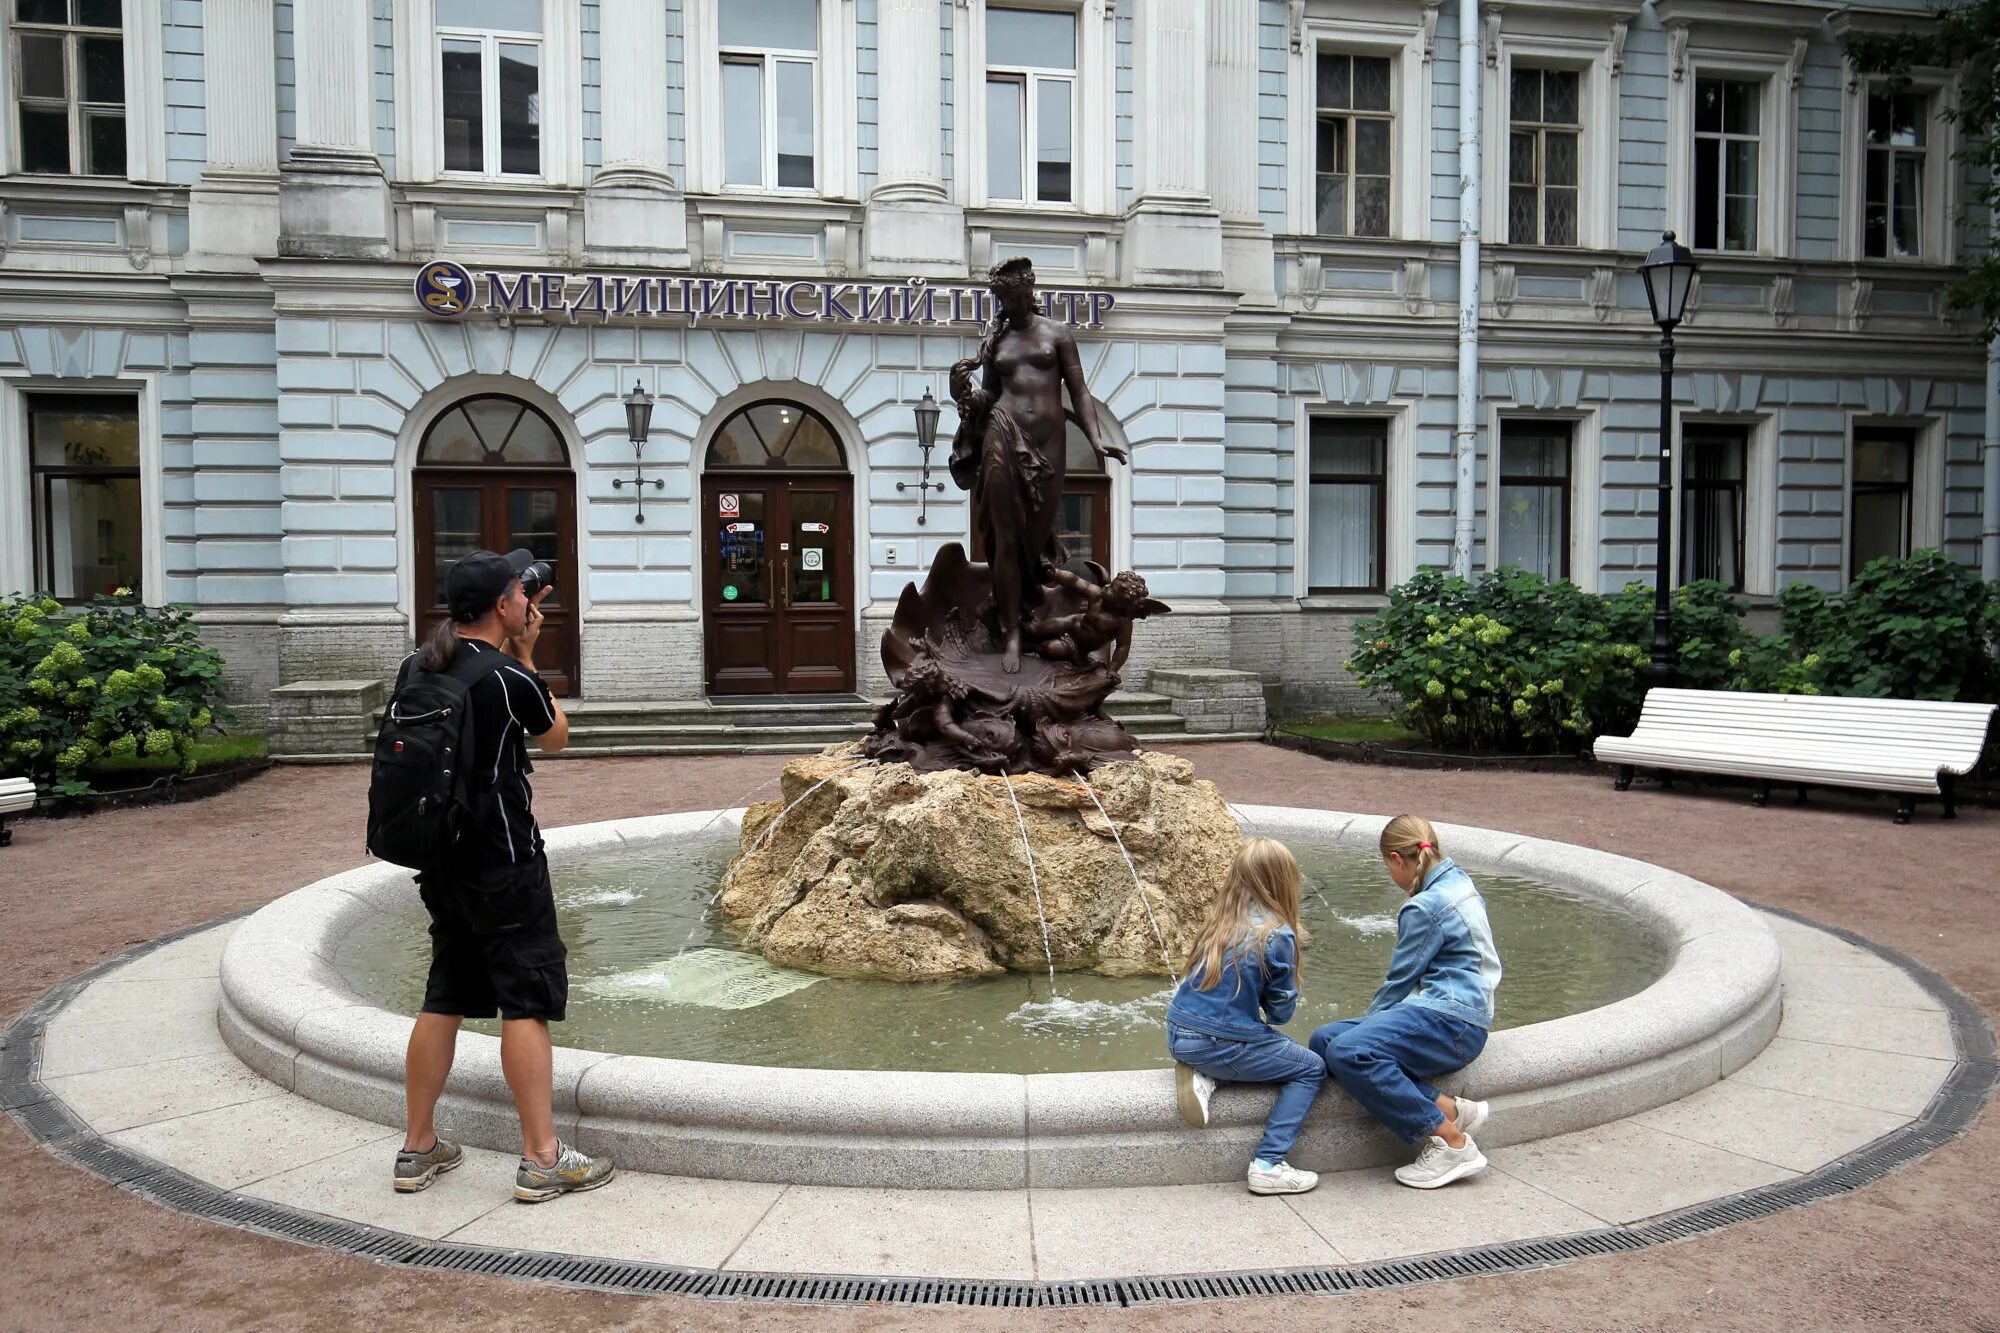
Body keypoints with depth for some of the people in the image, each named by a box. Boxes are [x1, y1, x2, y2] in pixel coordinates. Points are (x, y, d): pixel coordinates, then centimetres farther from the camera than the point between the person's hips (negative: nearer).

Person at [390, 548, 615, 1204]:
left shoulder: (415, 669, 4)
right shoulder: (510, 677, -16)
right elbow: (556, 736, 2)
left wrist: (511, 654, 16)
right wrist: (525, 656, 6)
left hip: (439, 860, 8)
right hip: (505, 864, -7)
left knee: (443, 1000, 15)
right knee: (528, 1002, -1)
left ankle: (418, 1148, 24)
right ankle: (542, 1158, 3)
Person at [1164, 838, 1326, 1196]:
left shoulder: (1218, 923, 6)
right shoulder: (1277, 935, -12)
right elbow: (1281, 1011, -3)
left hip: (1179, 1035, 7)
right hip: (1221, 1046, -6)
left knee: (1275, 1044, 31)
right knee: (1311, 1069, 13)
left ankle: (1202, 1074, 5)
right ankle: (1268, 1164, 1)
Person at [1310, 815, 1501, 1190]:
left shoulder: (1426, 906, -14)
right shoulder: (1459, 882, 16)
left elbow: (1400, 980, -9)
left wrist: (1369, 1022, 8)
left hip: (1449, 1019, -10)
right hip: (1456, 1012, 10)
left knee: (1349, 1051, -30)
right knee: (1323, 1041, -4)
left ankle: (1453, 1144, -19)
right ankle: (1448, 1109, -9)